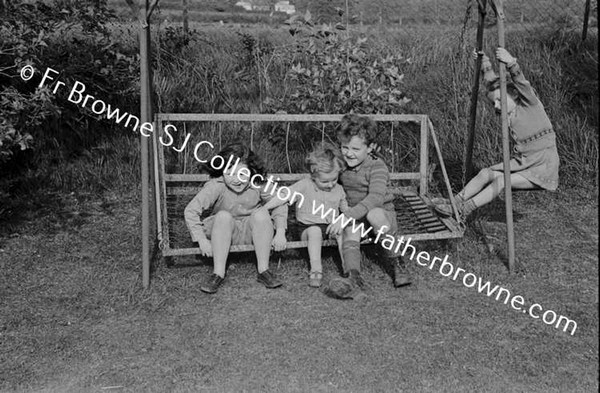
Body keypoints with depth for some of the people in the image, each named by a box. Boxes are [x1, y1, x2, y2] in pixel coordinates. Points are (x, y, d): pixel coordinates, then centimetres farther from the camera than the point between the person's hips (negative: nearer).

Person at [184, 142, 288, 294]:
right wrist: (202, 240, -24)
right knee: (224, 215, -32)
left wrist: (280, 233, -13)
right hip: (222, 235, -1)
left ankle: (263, 270, -20)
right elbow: (191, 210, -19)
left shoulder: (259, 185, -15)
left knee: (262, 213, -27)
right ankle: (218, 273, -27)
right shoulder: (216, 186, -20)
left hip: (250, 233, 1)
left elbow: (280, 205, -2)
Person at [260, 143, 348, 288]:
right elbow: (283, 196, -13)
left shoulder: (338, 190, 7)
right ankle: (316, 269, -35)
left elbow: (346, 210, 19)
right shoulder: (304, 186, -7)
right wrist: (260, 210, -18)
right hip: (308, 228, -3)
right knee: (315, 230, -36)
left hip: (332, 227, 3)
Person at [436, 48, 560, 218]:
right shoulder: (509, 111, 7)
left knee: (502, 180, -22)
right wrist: (484, 62, 14)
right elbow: (492, 83, 15)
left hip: (542, 168, -7)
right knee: (486, 173, -7)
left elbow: (521, 82, -31)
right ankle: (455, 202, -9)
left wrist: (510, 63, -47)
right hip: (521, 163, 7)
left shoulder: (530, 103, -11)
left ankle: (464, 210, -20)